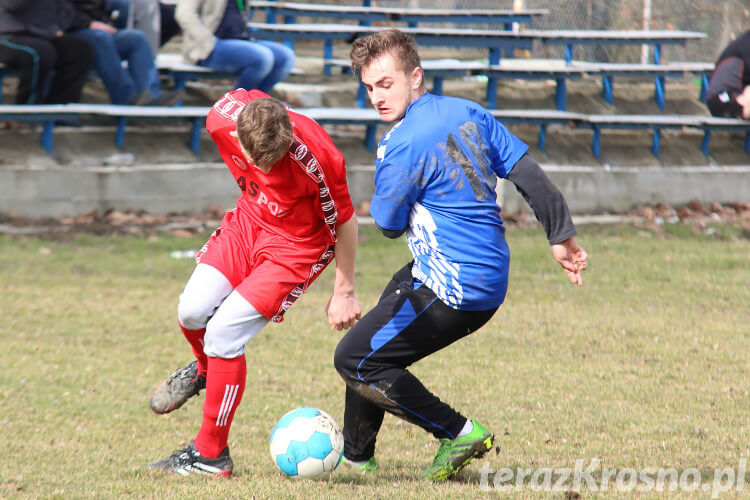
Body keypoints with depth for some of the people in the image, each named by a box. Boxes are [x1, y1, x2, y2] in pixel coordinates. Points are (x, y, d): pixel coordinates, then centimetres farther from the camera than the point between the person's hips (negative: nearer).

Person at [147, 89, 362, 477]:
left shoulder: (315, 158, -35)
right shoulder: (222, 120, -23)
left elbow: (344, 221, -17)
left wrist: (344, 292, -6)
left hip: (296, 245, -5)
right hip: (248, 221, 5)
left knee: (223, 334, -14)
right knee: (193, 310, -13)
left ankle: (210, 456, 2)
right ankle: (205, 368, 26)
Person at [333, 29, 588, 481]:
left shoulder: (403, 146, -18)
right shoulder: (470, 113, 6)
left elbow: (389, 225, -6)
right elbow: (529, 173, 7)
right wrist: (562, 236, 10)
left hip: (453, 289, -10)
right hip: (492, 278, 10)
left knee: (355, 361, -4)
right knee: (372, 343, 23)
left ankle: (459, 433, -3)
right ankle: (356, 455, 34)